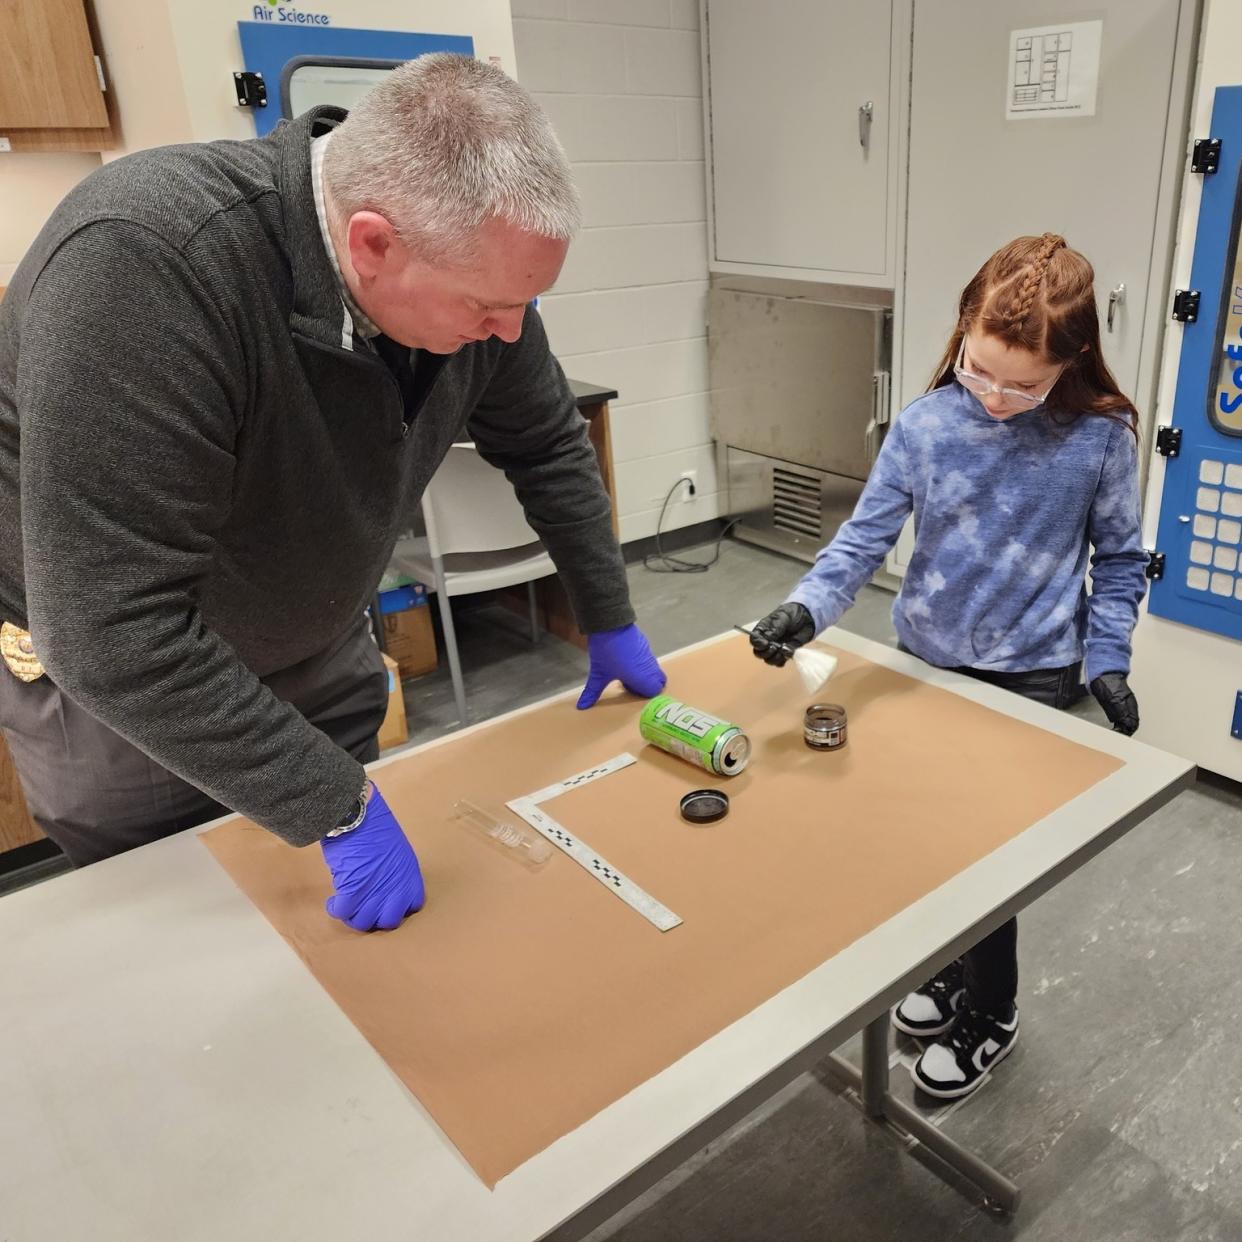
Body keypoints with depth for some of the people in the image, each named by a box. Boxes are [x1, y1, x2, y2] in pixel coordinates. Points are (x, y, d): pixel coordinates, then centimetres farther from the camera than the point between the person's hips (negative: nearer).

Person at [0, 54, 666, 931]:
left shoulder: (472, 266, -17)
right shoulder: (140, 265, -37)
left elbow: (548, 446, 0)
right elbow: (117, 631, -37)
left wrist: (611, 625, 3)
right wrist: (339, 810, -32)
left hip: (314, 647, 5)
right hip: (113, 678, -5)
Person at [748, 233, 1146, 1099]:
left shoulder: (1101, 439, -13)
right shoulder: (925, 425, -11)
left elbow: (1119, 560, 0)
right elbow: (868, 535, -9)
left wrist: (1107, 660, -6)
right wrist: (808, 606, -24)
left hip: (1033, 677, -3)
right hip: (927, 662, 3)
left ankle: (989, 1014, 29)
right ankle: (952, 967, 44)